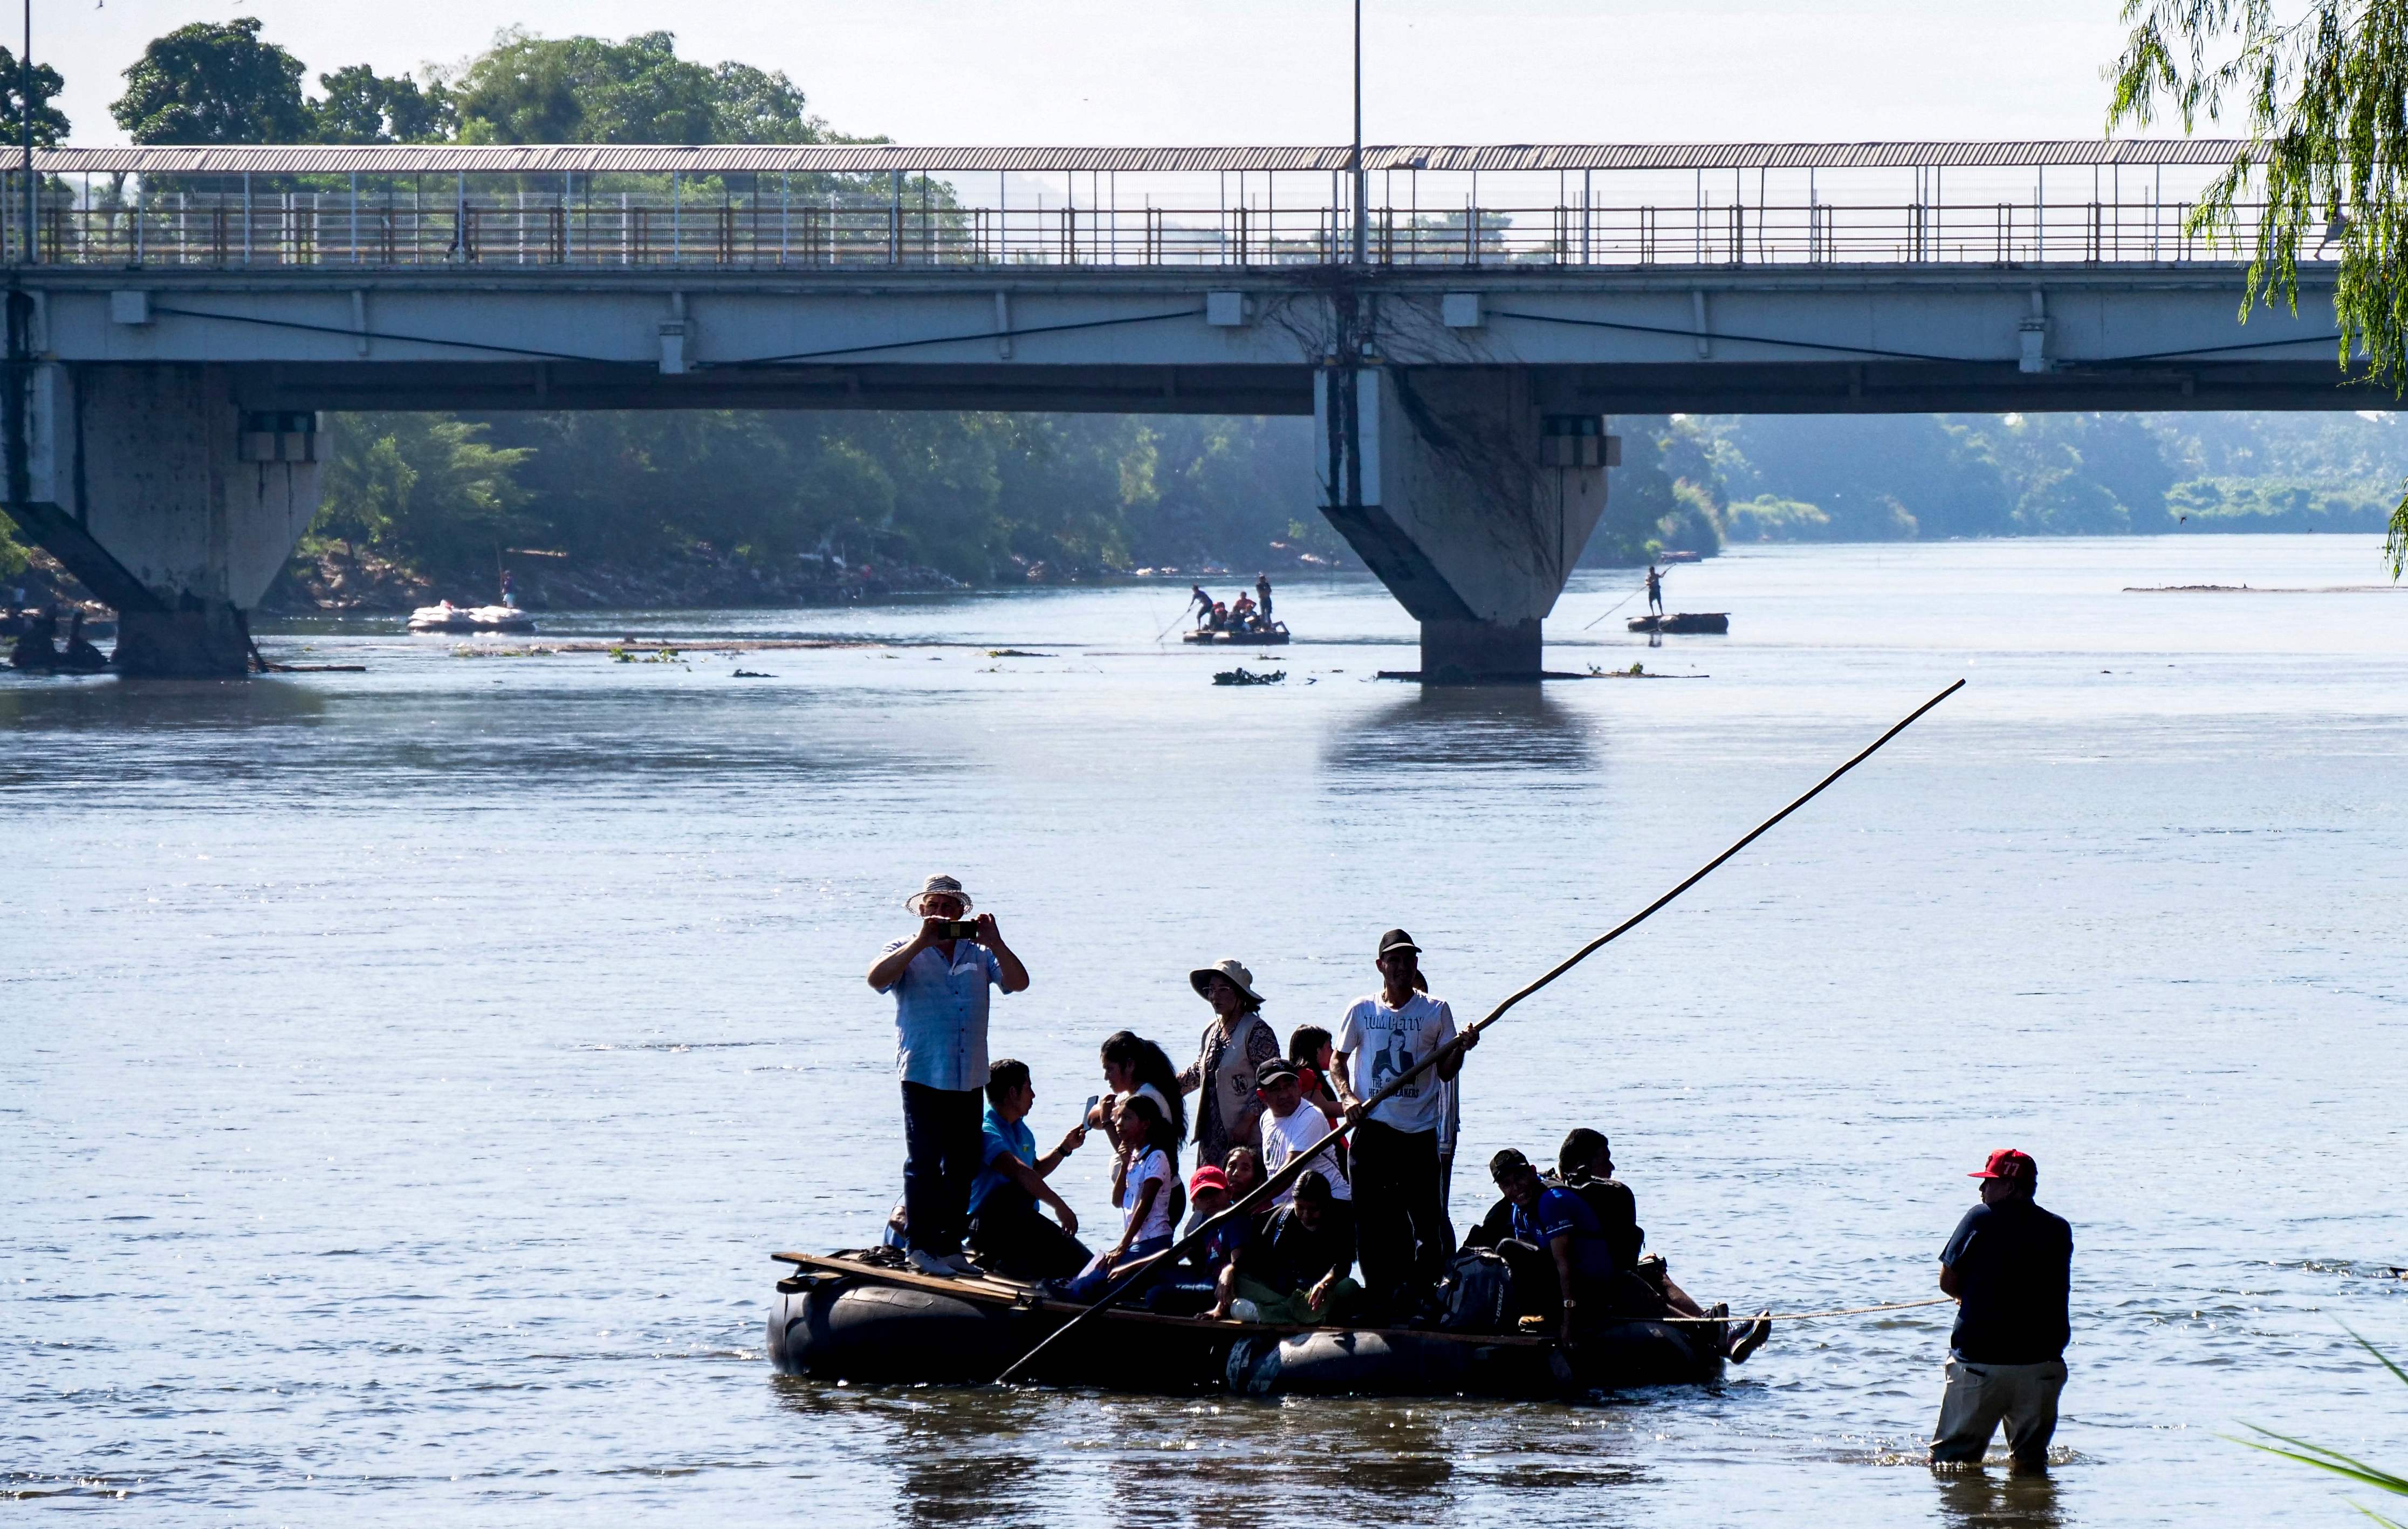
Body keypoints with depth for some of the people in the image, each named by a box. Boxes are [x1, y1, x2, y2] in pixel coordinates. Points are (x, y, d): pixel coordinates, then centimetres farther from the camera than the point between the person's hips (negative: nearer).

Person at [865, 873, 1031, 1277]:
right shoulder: (906, 952, 4)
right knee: (924, 1164, -5)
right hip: (923, 1076, -4)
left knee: (963, 1167, 7)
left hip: (969, 1079, 4)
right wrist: (921, 942, -21)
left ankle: (951, 1244, 15)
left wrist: (994, 942, -11)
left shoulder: (979, 954, 13)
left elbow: (1018, 983, 1)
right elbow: (877, 978, -16)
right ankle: (921, 1247, -2)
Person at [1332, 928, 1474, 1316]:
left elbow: (1446, 1073, 5)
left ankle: (1423, 1294, 3)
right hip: (1372, 1126, 1)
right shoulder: (1362, 1010, 7)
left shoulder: (1435, 1011, 5)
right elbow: (1337, 1060, 15)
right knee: (1370, 1217, 2)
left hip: (1419, 1129, -1)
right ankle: (1379, 1295, 10)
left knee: (1426, 1217, -6)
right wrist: (1347, 1096, -2)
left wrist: (1460, 1049, -14)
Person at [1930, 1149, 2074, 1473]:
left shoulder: (1980, 1219, -4)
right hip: (2042, 1362, 3)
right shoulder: (2059, 1230, 7)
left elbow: (1948, 1282, 1)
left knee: (1952, 1458, 3)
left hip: (1980, 1360, -3)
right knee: (2031, 1457, 10)